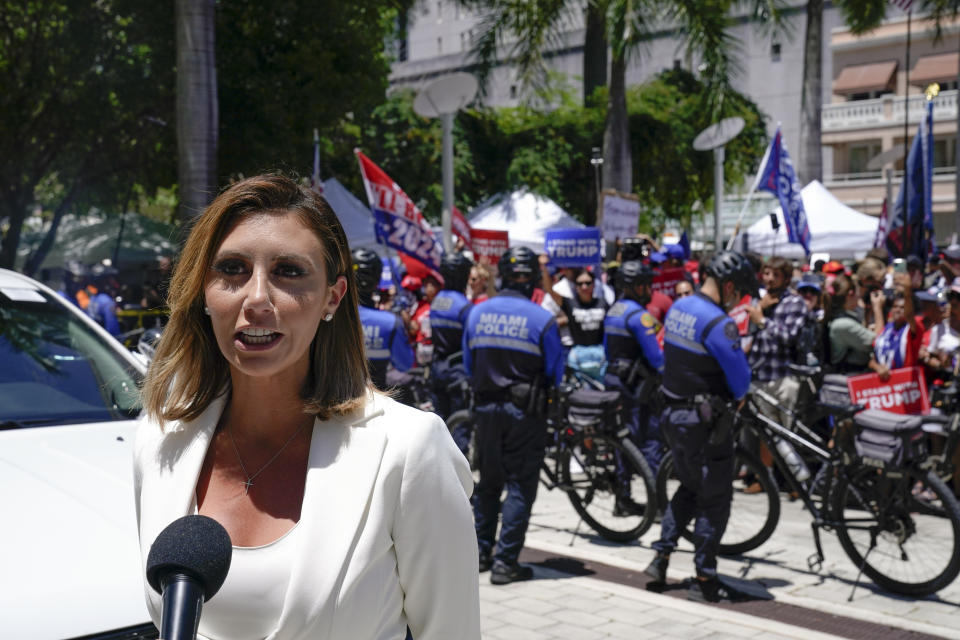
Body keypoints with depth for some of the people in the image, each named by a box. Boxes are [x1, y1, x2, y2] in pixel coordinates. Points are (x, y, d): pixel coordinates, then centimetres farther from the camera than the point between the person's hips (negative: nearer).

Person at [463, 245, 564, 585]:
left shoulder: (477, 313, 0)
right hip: (525, 413, -4)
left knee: (488, 482, 17)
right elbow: (555, 372, -5)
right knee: (520, 486, 2)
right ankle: (505, 562, 1)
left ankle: (481, 552, 25)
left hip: (486, 408, 4)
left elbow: (468, 365, 9)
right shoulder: (542, 319, -13)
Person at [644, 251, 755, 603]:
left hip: (673, 412, 8)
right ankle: (704, 580, 9)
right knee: (715, 498, 4)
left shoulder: (678, 307, 5)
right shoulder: (718, 323, -21)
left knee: (690, 488, 23)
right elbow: (741, 380, -19)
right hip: (705, 421, -8)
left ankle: (660, 557, 21)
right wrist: (731, 396, 5)